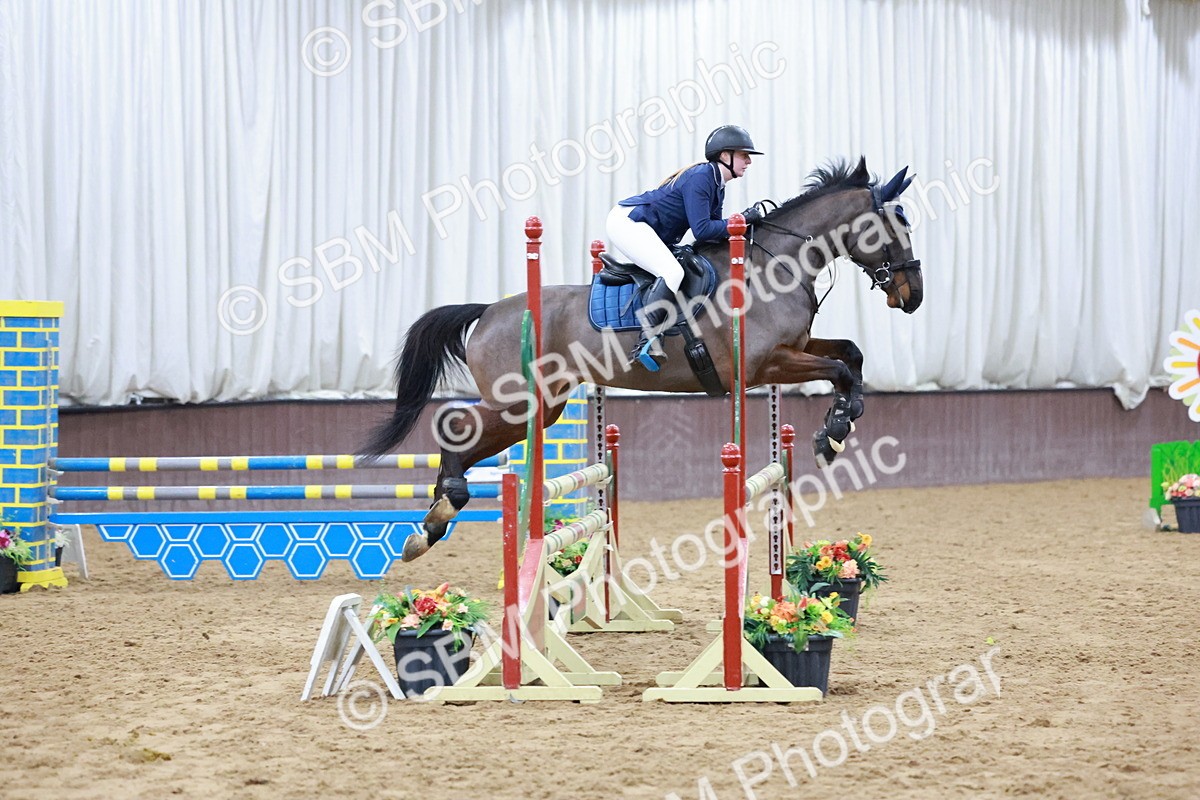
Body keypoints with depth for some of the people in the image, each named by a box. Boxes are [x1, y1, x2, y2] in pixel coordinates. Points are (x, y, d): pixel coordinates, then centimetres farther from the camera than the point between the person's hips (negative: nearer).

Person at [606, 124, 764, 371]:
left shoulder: (717, 186, 11)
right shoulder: (700, 178, -20)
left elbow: (713, 230, 11)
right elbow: (702, 231, -26)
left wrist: (746, 222, -4)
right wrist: (741, 221, -20)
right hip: (627, 221, -11)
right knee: (672, 272, -28)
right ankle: (646, 343, -35)